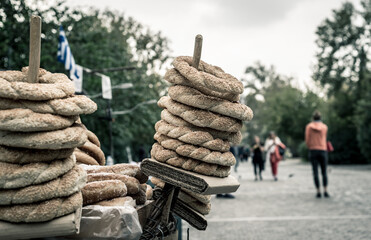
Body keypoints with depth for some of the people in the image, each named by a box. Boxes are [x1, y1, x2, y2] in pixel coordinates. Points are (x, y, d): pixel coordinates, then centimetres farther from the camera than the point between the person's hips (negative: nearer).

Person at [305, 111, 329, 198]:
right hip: (323, 151, 0)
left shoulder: (309, 126, 0)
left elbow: (307, 140, -3)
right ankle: (325, 191, -5)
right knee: (324, 172, 7)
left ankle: (318, 192, -3)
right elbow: (324, 139, 13)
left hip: (312, 151, 0)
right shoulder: (324, 126, 4)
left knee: (315, 172, 1)